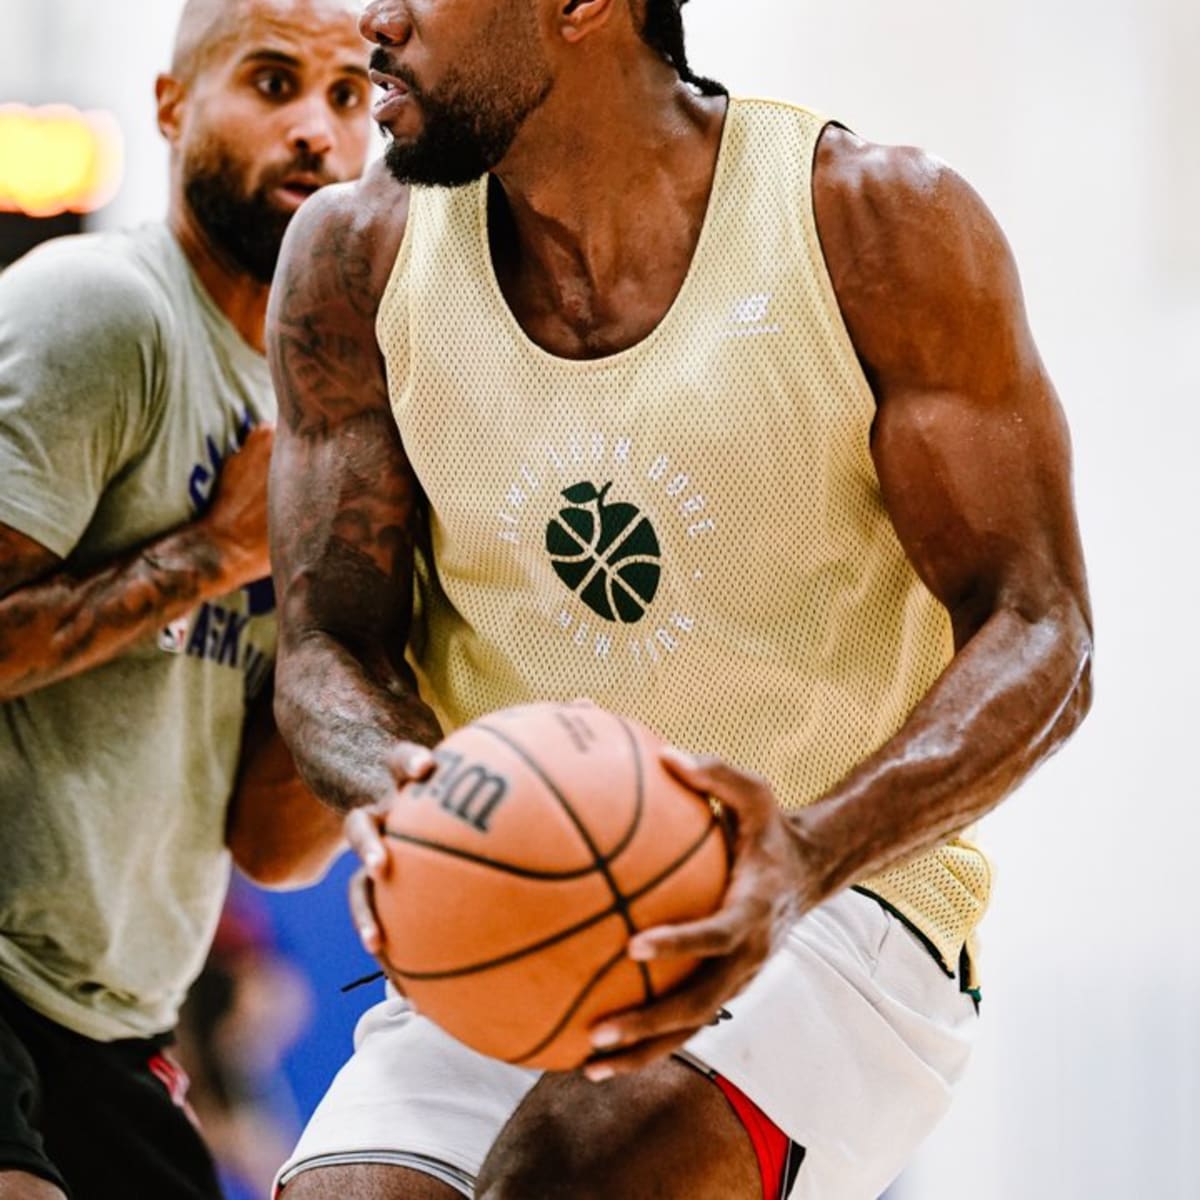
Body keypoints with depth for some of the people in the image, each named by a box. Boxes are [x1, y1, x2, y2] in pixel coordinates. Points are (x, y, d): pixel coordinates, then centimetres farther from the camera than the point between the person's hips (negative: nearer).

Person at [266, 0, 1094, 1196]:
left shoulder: (879, 230, -11)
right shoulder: (359, 257, 0)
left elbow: (1037, 636, -12)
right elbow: (324, 646, 1)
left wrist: (814, 854, -32)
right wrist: (393, 797, -25)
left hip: (839, 903, -3)